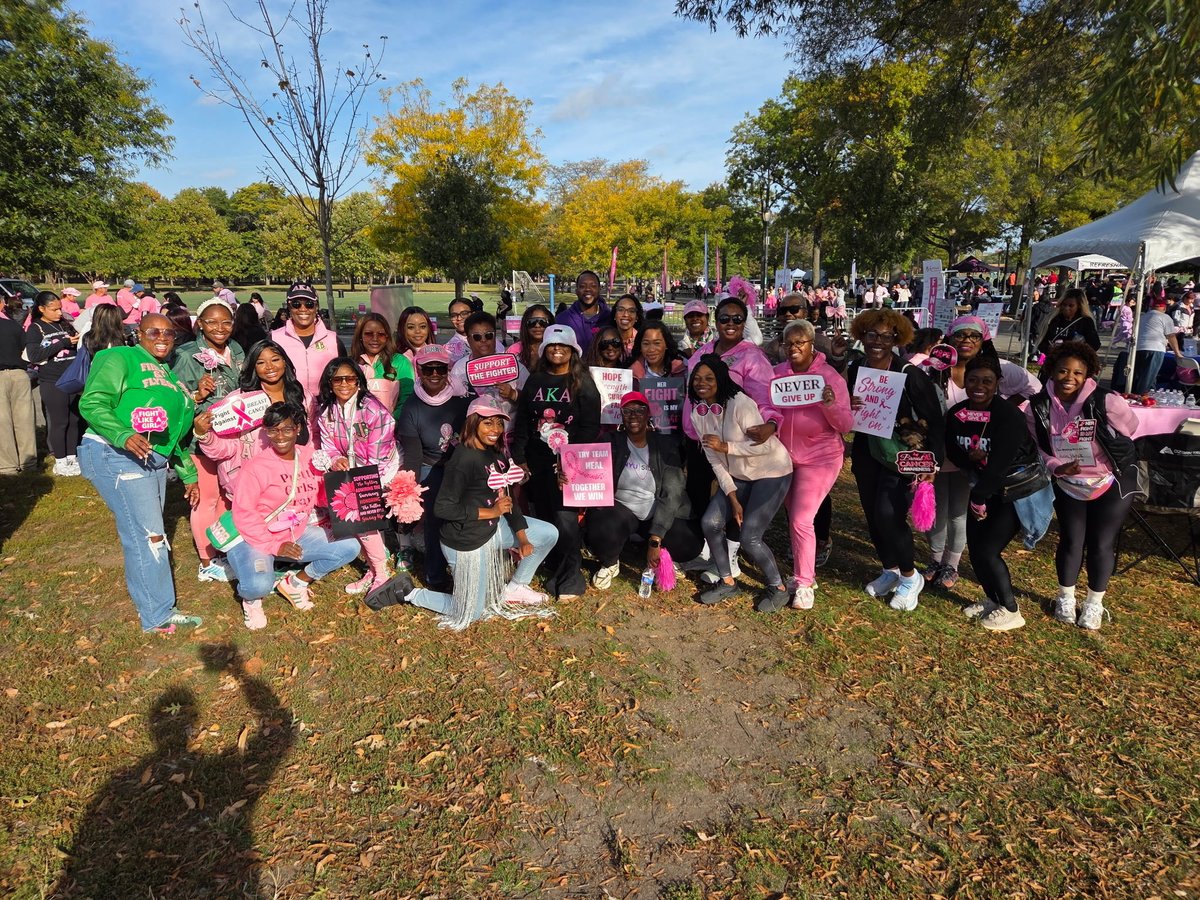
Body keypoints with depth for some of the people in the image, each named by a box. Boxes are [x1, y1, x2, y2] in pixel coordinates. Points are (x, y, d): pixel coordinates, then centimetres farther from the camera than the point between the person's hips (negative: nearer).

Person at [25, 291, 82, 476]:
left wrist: (79, 340, -2)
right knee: (59, 422, 1)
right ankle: (60, 462, 12)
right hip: (52, 383, -5)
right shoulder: (35, 329, -3)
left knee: (74, 420, 9)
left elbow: (77, 347, 20)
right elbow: (33, 356, -15)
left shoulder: (65, 324, 10)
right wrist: (63, 343, -18)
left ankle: (72, 457, 21)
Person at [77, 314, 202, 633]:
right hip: (117, 456, -8)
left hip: (154, 460, 8)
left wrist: (188, 475, 25)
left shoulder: (167, 373, 23)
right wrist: (124, 435, -30)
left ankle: (157, 609, 21)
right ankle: (158, 616, 2)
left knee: (147, 536, 12)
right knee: (148, 536, -8)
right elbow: (91, 403, -14)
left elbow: (174, 432, 26)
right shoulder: (122, 358, -2)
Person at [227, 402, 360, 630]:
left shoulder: (310, 458, -1)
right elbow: (244, 514, -17)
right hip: (254, 539, -5)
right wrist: (275, 546, -22)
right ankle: (251, 599, 9)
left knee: (349, 547, -6)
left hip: (297, 534, 6)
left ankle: (295, 583, 11)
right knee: (259, 585, -33)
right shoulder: (255, 467, -16)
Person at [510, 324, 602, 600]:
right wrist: (519, 457, 4)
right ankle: (556, 571, 23)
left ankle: (570, 580, 5)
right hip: (537, 463, 5)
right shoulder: (535, 380, 11)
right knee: (545, 517, 8)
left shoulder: (583, 384, -1)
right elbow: (521, 421, 11)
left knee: (565, 519, -10)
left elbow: (590, 428, -6)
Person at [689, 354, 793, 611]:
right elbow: (714, 460, -2)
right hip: (738, 476, 7)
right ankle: (727, 582, 15)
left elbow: (765, 445, -27)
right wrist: (733, 498, -6)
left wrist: (726, 447, -29)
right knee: (710, 522, -6)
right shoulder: (698, 413, -4)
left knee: (749, 537, -14)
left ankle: (778, 588, 11)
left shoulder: (740, 404, -25)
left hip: (771, 472, -7)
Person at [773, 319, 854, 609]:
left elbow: (845, 426, -13)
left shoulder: (830, 377, -12)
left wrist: (831, 405, -32)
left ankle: (804, 584, 3)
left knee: (801, 520, -10)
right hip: (786, 455, 4)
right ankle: (803, 572, 32)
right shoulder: (776, 374, -4)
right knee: (794, 518, 15)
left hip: (820, 457, -4)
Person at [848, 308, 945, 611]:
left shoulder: (909, 374, -17)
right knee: (872, 514, 10)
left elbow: (935, 420, -13)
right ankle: (890, 570, 33)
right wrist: (845, 407, -14)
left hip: (902, 455, -5)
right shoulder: (854, 370, -2)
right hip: (867, 453, 6)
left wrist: (932, 461, -20)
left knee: (889, 515, -15)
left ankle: (910, 576, 10)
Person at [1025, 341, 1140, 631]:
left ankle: (1094, 604, 26)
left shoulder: (1107, 403, -23)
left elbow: (1129, 431, -5)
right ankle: (1065, 598, 29)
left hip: (1111, 485, -2)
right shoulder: (1038, 408, -13)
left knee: (1101, 544, 4)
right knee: (1071, 541, 6)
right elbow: (1038, 448, -3)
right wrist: (1057, 467, -21)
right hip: (1068, 485, 2)